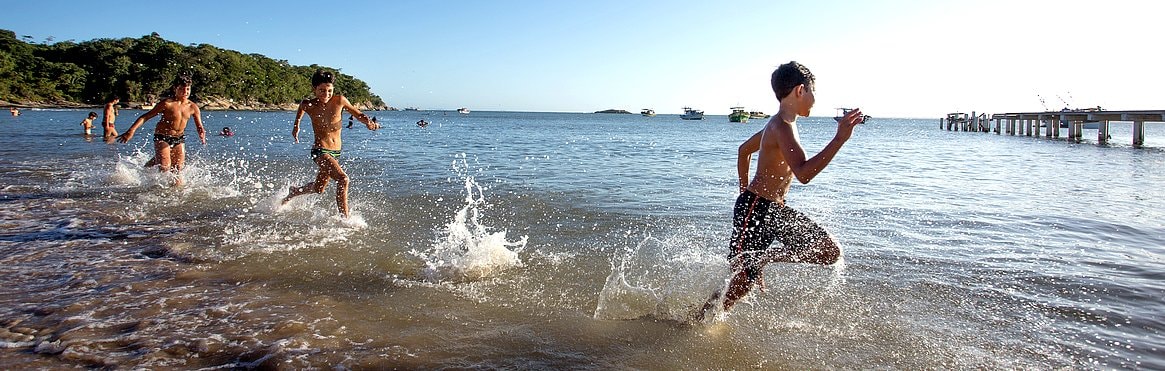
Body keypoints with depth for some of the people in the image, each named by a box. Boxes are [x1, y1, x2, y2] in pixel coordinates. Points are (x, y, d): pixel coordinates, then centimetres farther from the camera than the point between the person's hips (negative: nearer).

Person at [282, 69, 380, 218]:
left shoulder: (339, 100, -8)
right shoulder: (308, 105, -8)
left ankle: (293, 191, 53)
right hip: (320, 150, -4)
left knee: (318, 189, 23)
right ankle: (345, 217, -19)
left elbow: (358, 114, 2)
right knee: (343, 179, -27)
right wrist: (296, 125, 26)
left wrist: (369, 122, -18)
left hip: (336, 151, 4)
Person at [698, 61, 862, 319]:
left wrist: (745, 190, 34)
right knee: (741, 282, -3)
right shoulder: (782, 126, -18)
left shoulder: (777, 124, 13)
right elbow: (804, 174, -33)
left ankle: (762, 258, -1)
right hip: (755, 210, -10)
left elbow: (744, 150, 29)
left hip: (775, 210, 10)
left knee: (830, 252, 3)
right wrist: (840, 139, -35)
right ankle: (699, 322, 11)